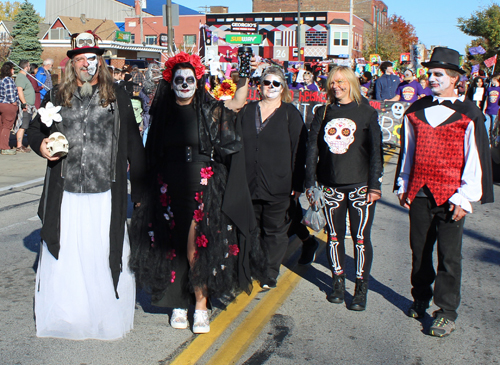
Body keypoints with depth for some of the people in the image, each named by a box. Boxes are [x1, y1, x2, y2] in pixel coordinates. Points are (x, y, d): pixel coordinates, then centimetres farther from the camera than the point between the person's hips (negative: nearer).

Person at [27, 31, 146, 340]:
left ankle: (108, 317, 21)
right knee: (64, 257, 9)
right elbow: (35, 129, 20)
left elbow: (133, 143, 3)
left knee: (105, 256, 4)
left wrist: (140, 189, 0)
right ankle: (64, 317, 26)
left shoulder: (117, 97, 4)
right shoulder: (58, 97, 8)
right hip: (65, 195, 2)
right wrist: (41, 145, -5)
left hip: (106, 195, -2)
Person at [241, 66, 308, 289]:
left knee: (274, 231, 5)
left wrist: (297, 183, -7)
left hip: (277, 186, -3)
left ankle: (270, 275, 17)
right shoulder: (247, 111, 11)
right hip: (248, 184, 3)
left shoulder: (290, 114, 0)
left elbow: (299, 151, -2)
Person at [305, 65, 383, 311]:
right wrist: (310, 182, 3)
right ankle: (338, 283, 22)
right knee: (334, 236, 8)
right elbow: (312, 148, 8)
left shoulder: (367, 113, 1)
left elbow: (375, 151, 0)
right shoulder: (323, 113, 9)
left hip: (360, 185, -3)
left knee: (361, 237, 0)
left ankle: (361, 289, 11)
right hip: (331, 186, 3)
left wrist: (375, 184, -6)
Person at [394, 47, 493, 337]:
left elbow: (475, 158, -5)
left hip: (450, 197, -4)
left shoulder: (469, 114, -5)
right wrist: (403, 186, 13)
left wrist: (464, 198, -8)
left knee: (449, 255, 1)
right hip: (419, 193, 4)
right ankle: (421, 299, 33)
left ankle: (447, 312, 14)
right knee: (420, 250, 14)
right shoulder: (416, 111, 8)